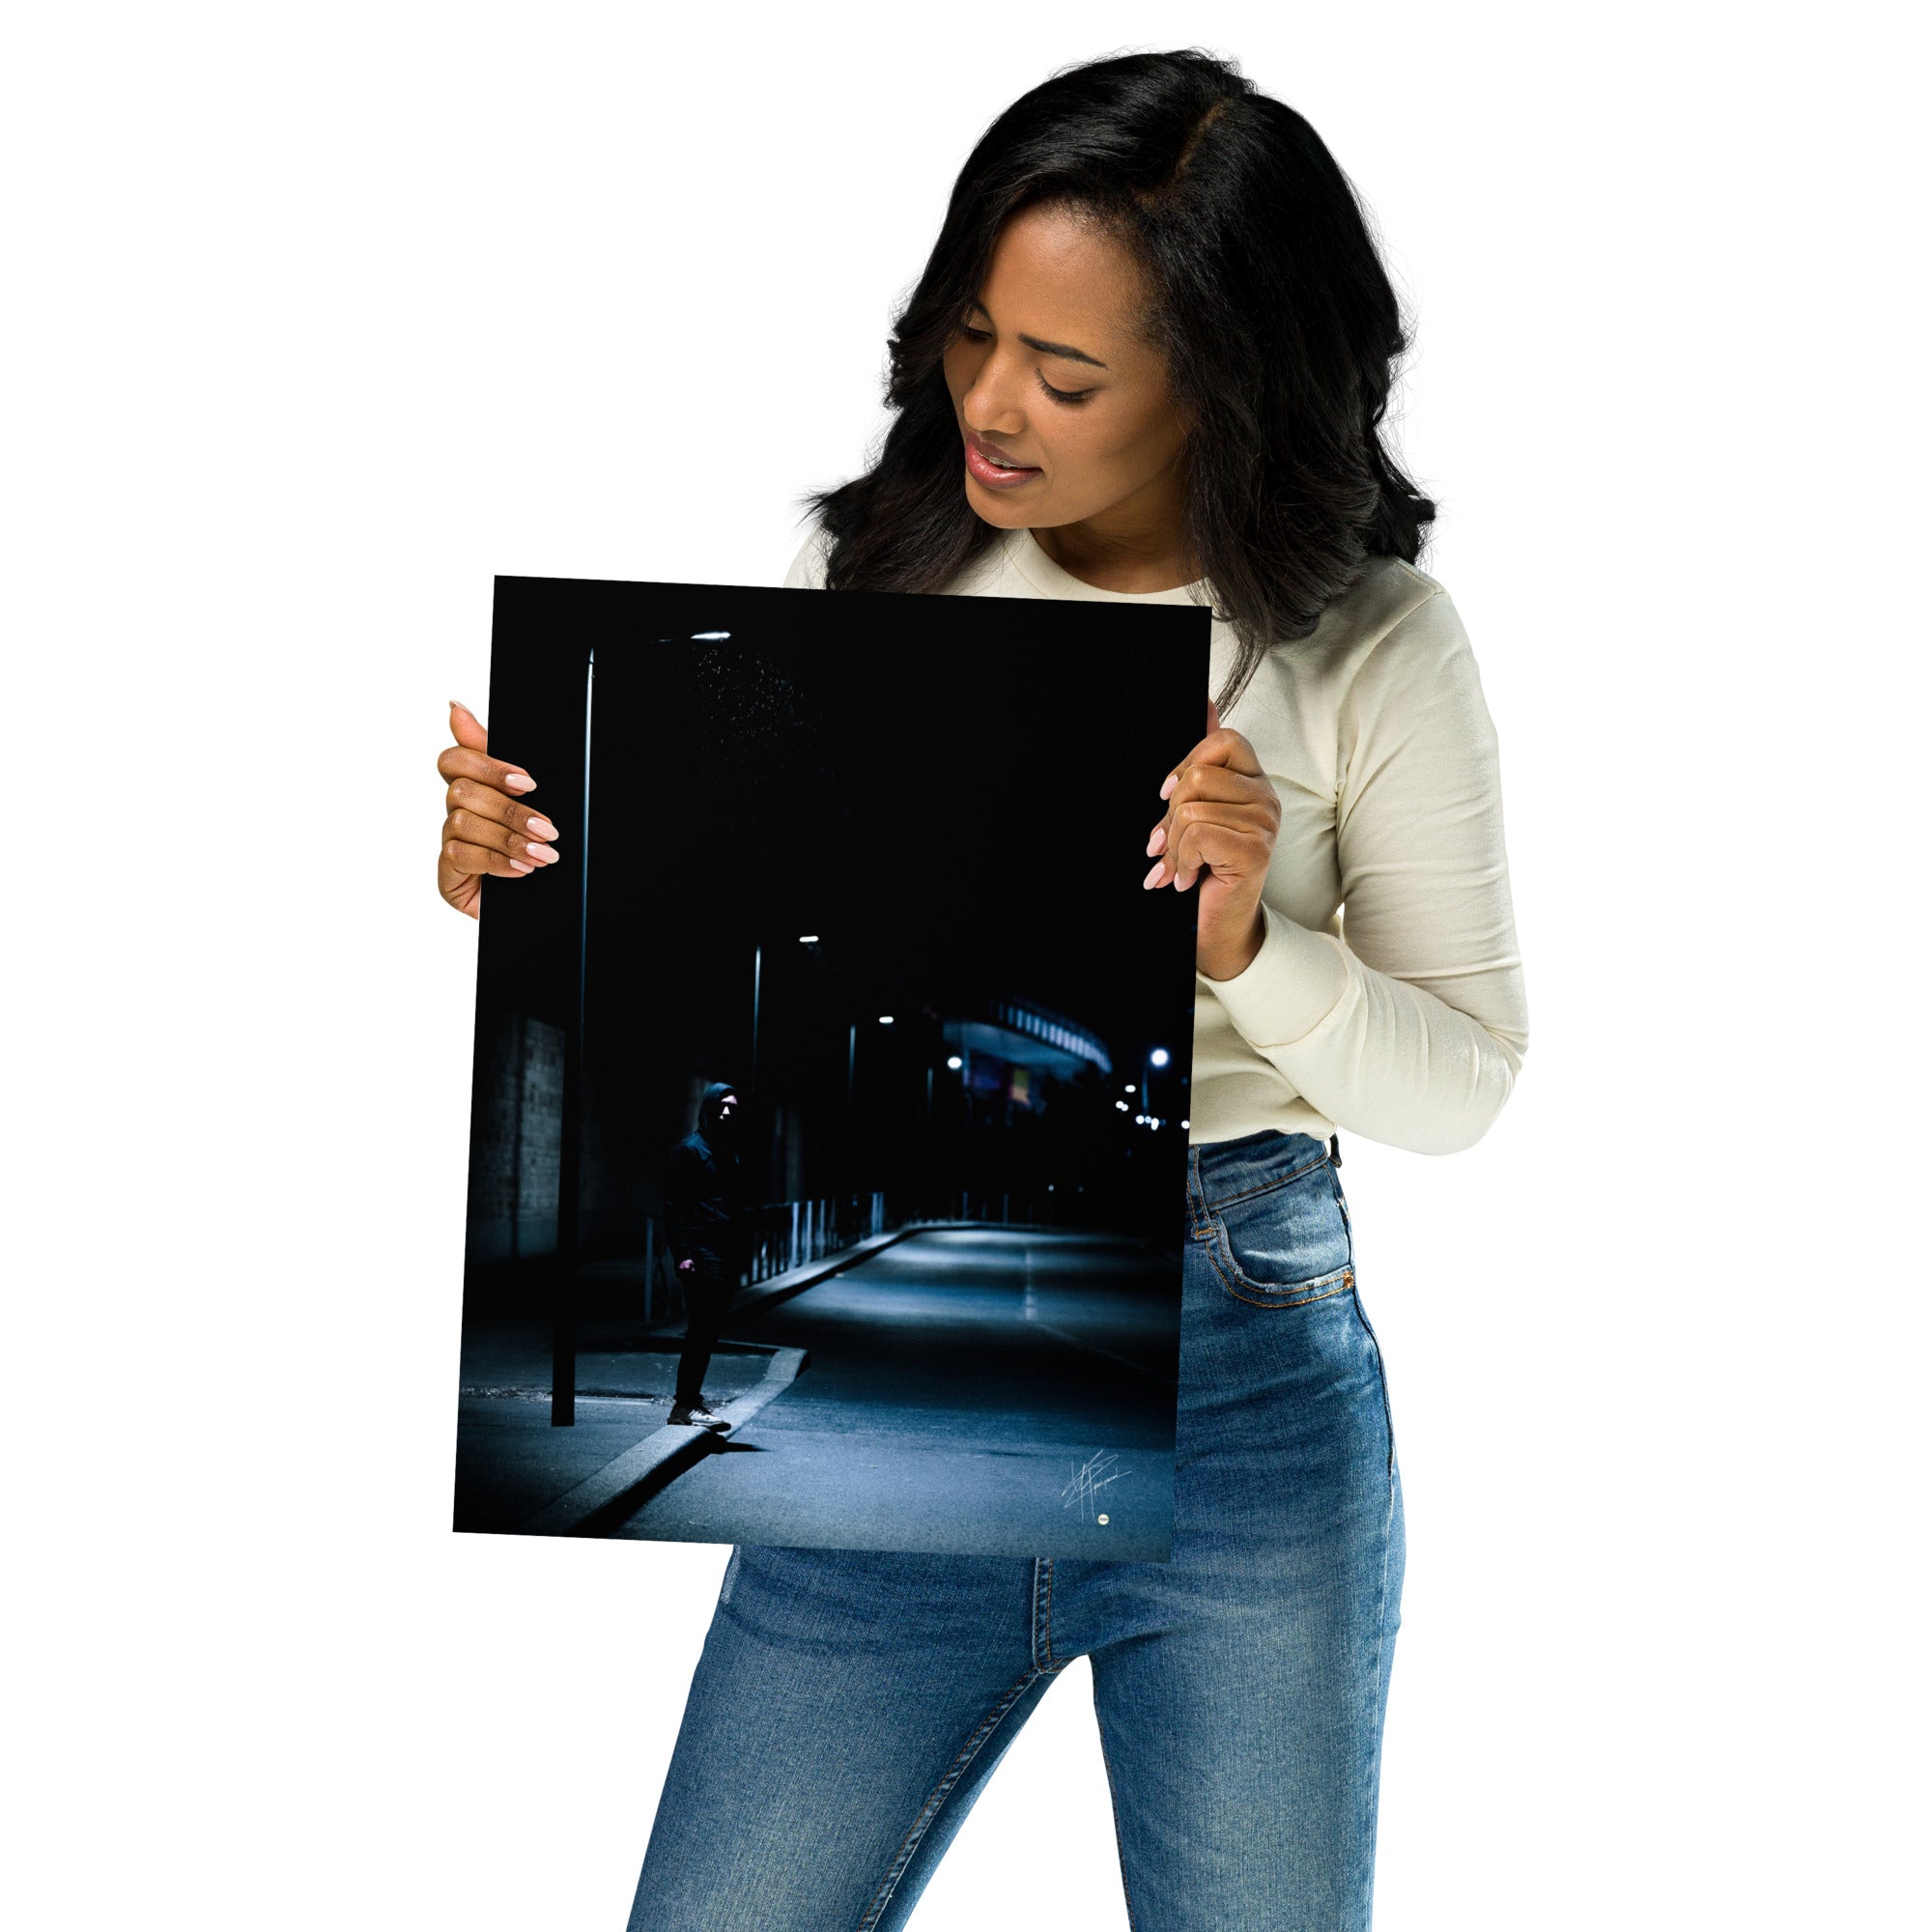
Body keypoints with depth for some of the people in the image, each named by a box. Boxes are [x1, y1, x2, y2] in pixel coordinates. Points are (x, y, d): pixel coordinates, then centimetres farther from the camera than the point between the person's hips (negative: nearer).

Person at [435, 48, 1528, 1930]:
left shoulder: (1373, 649, -4)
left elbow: (1460, 1084, -2)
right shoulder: (874, 573, 1)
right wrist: (527, 868, -12)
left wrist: (1247, 949, -20)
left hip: (1241, 1375, -1)